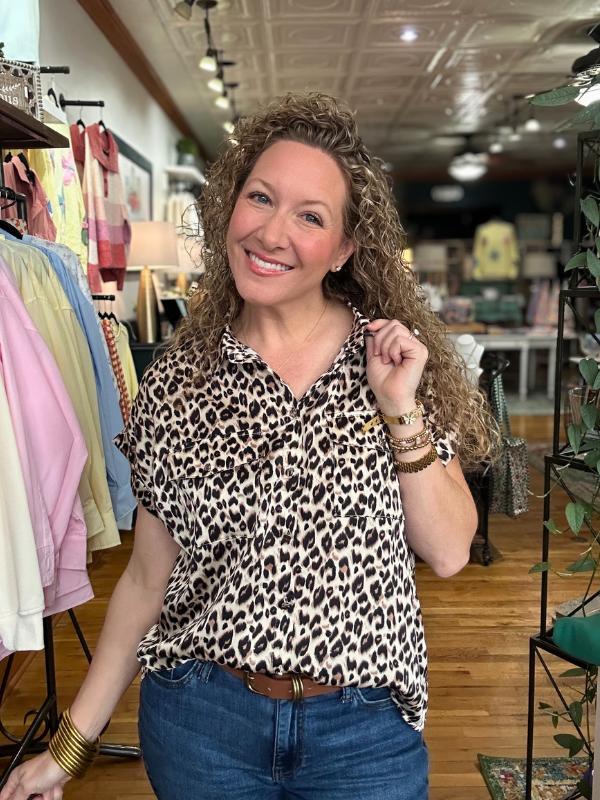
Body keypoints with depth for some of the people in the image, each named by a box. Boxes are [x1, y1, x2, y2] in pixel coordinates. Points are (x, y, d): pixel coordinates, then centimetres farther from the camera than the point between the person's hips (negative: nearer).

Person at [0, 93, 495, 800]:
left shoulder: (398, 356, -7)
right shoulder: (174, 382, -6)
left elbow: (448, 553, -6)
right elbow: (148, 578, 1)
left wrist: (401, 411, -18)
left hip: (365, 729, 0)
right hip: (200, 721, 1)